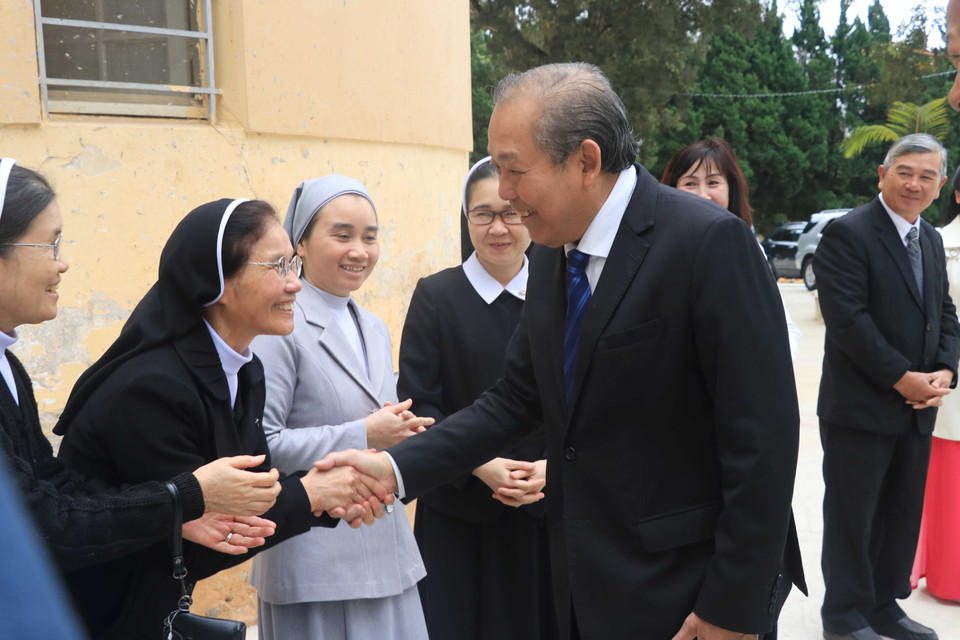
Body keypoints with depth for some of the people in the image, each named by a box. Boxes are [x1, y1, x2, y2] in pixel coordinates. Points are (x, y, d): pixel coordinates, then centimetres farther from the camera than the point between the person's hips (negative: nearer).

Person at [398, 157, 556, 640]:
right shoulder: (435, 295, -2)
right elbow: (417, 405, -5)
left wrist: (554, 466, -12)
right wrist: (479, 465, -16)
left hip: (547, 507, 2)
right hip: (459, 513, -1)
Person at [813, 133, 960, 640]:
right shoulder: (847, 234, -13)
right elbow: (846, 318, -20)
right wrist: (902, 379, -18)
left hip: (917, 408, 8)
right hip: (861, 407, -7)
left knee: (903, 514, 15)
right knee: (853, 517, 4)